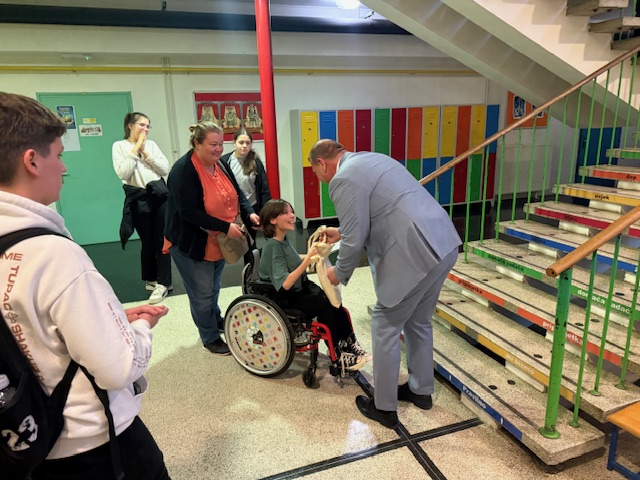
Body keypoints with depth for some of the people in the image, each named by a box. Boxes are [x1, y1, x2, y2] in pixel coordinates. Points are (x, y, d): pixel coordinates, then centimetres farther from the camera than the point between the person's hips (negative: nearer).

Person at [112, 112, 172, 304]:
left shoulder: (151, 144, 9)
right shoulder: (119, 146, 1)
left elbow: (165, 169, 0)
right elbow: (123, 173, -12)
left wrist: (145, 152, -7)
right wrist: (136, 149, -10)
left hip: (159, 195, 2)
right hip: (138, 199, -2)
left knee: (161, 239, 0)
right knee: (147, 240, 6)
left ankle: (163, 283, 5)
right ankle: (151, 278, 25)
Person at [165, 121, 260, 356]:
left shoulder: (220, 165, 1)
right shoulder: (183, 170, -23)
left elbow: (237, 193, 6)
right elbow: (188, 212, -29)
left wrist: (249, 214, -14)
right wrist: (225, 227, -31)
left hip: (219, 242, 8)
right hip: (192, 244, -7)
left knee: (213, 288, 25)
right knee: (202, 293, 6)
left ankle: (217, 321, 46)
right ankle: (211, 338, 24)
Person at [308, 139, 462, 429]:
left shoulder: (343, 179, -9)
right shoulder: (370, 159, 21)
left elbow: (355, 240, -10)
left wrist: (339, 273, 7)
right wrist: (341, 232, 36)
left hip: (416, 255, -9)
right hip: (443, 242, 10)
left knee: (385, 327, 8)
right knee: (418, 322, 24)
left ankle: (384, 408, 23)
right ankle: (421, 390, 41)